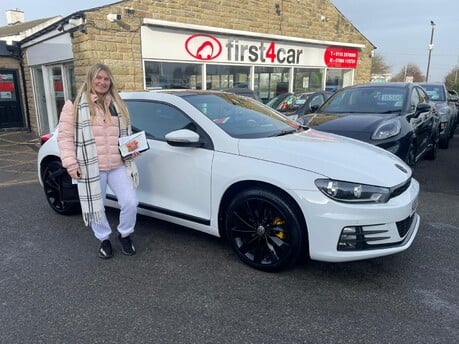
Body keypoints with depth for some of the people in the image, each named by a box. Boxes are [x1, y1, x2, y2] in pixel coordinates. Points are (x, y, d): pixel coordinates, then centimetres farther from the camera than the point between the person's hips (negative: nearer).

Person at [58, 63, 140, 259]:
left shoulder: (118, 105, 13)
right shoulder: (75, 105, -1)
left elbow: (125, 134, 19)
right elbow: (65, 136, -2)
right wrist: (70, 163, -9)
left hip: (118, 166, 3)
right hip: (91, 168, -3)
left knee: (130, 203, -2)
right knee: (95, 207, 8)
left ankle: (125, 235, 24)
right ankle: (104, 239, 32)